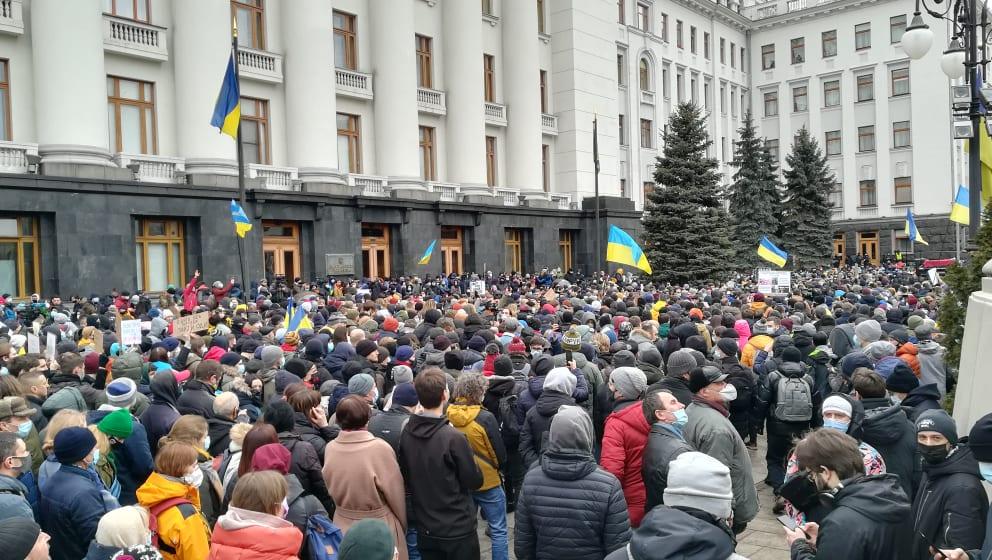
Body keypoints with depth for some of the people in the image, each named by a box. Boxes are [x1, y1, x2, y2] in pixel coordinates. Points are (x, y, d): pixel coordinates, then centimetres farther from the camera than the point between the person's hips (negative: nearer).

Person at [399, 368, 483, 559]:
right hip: (458, 529, -5)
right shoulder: (453, 437, -24)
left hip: (424, 528, 5)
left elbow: (405, 476, 6)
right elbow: (474, 481, -13)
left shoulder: (406, 433, -7)